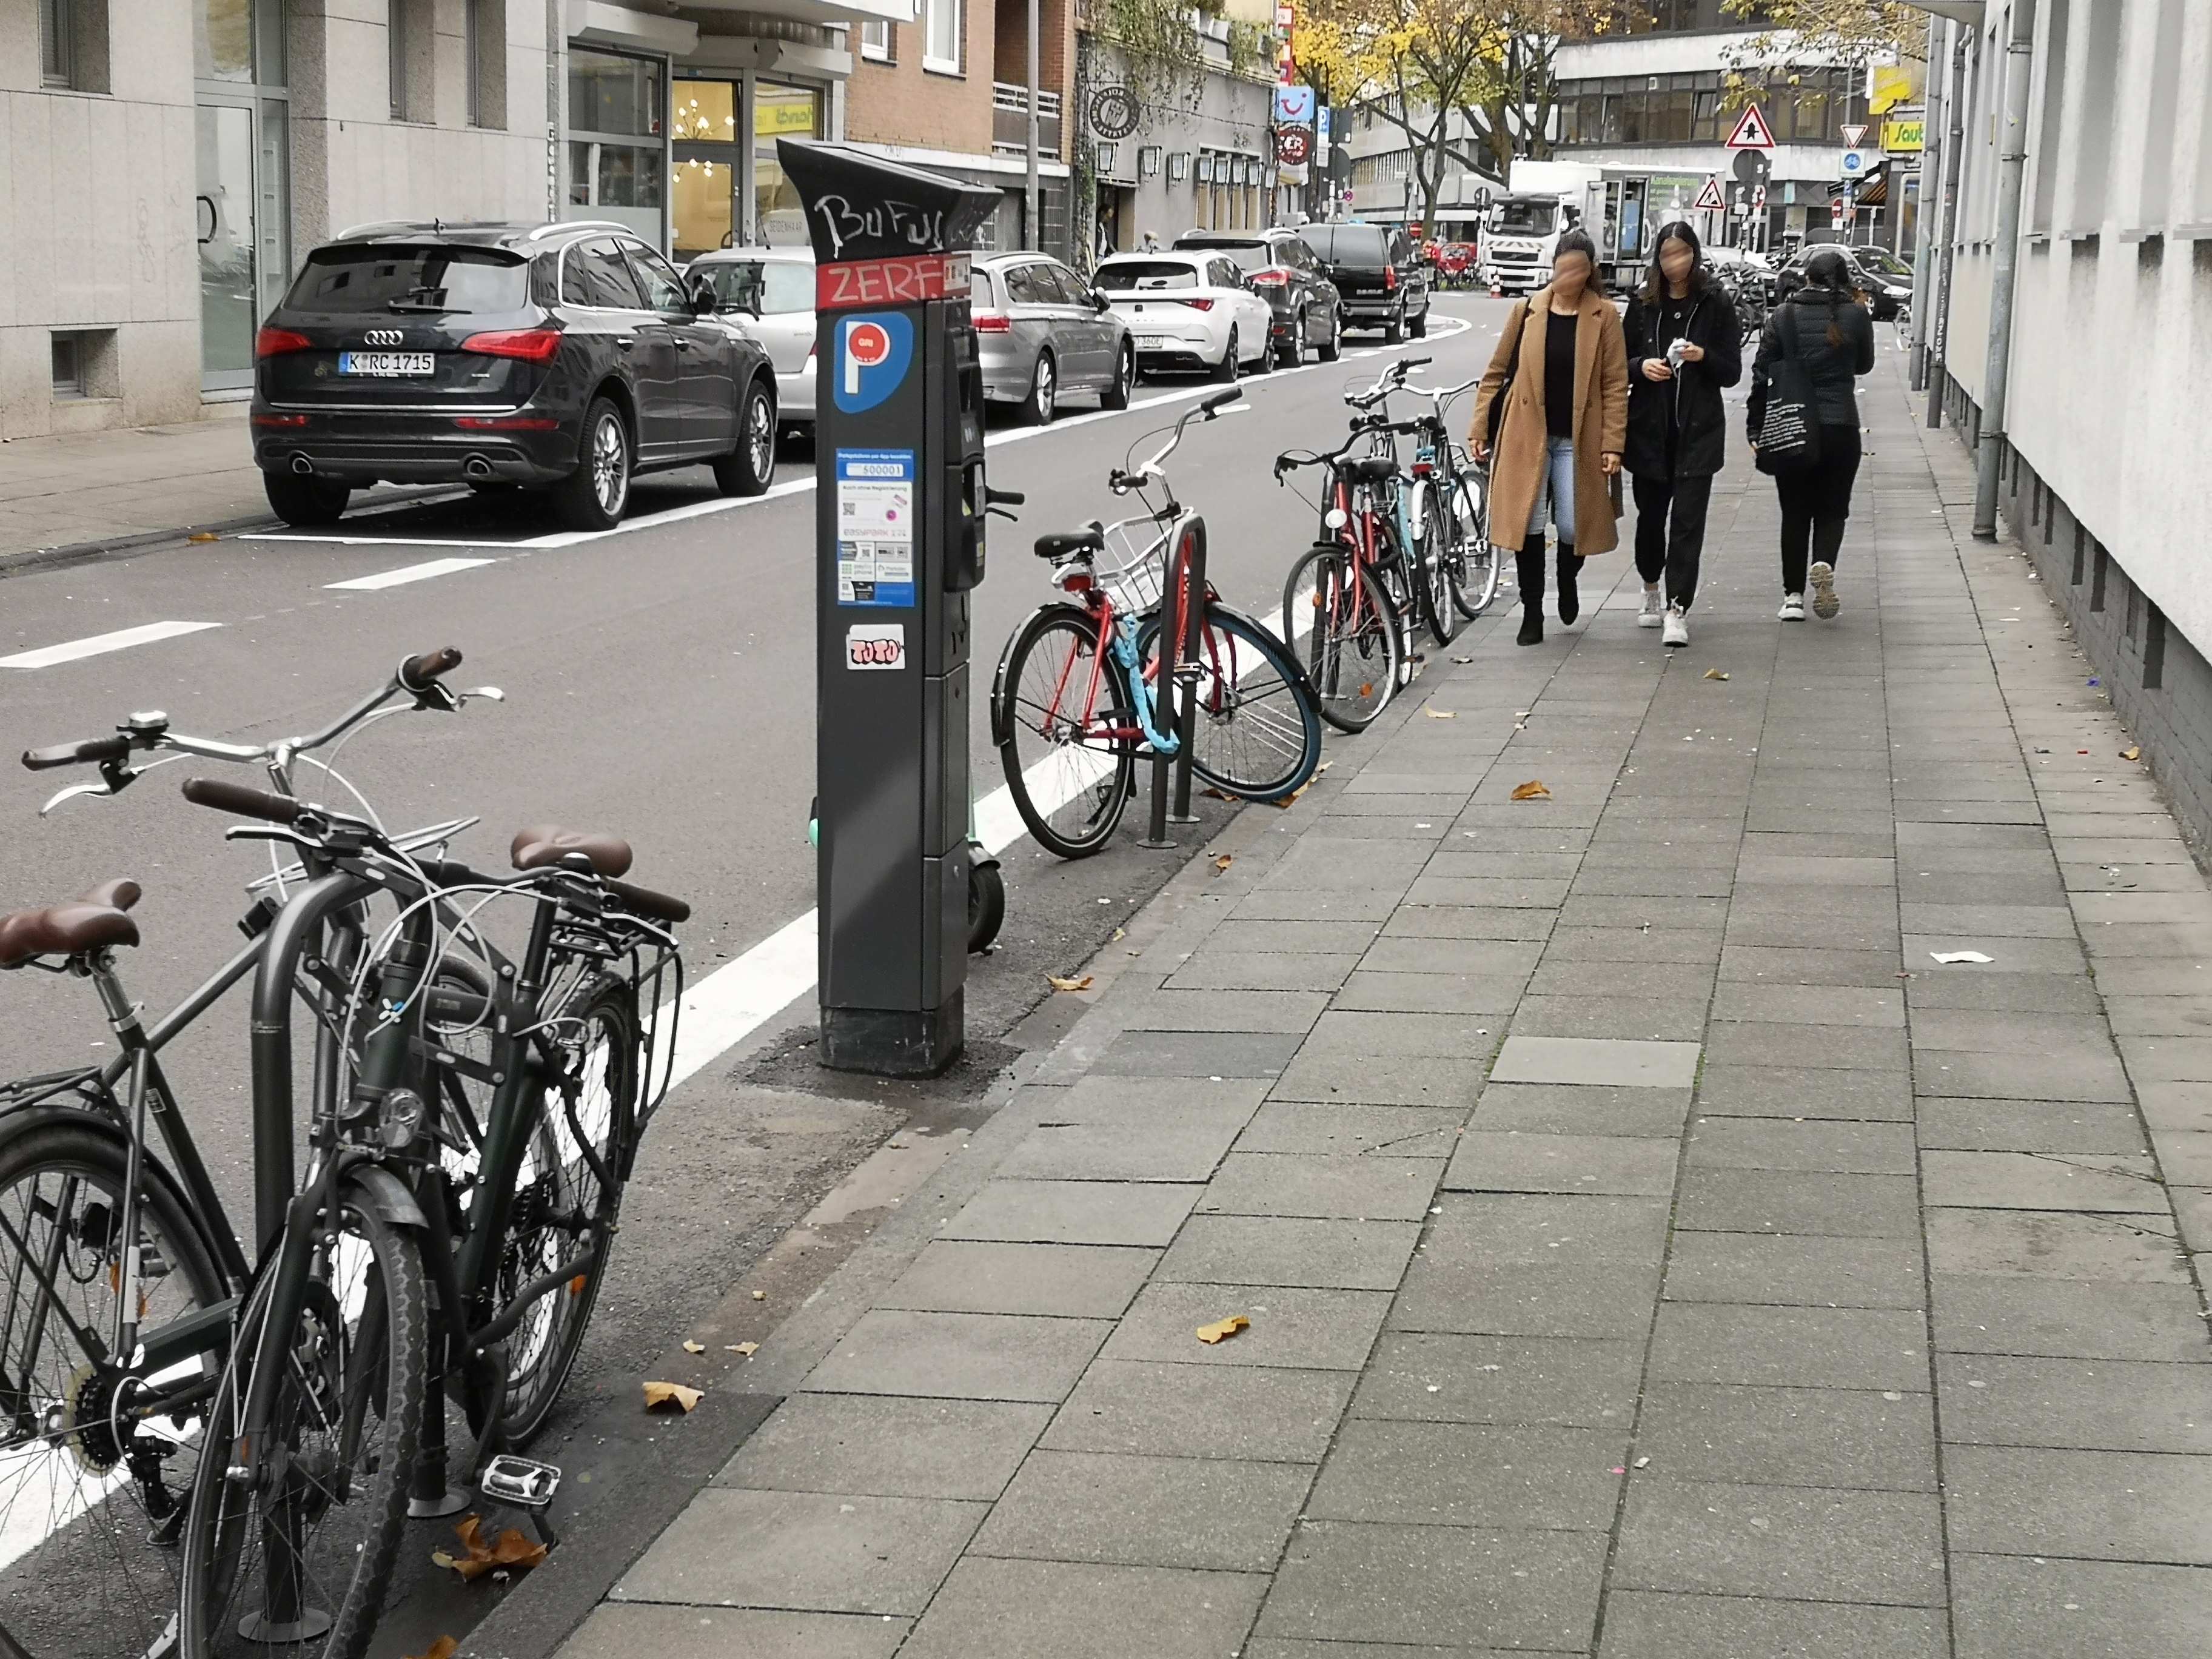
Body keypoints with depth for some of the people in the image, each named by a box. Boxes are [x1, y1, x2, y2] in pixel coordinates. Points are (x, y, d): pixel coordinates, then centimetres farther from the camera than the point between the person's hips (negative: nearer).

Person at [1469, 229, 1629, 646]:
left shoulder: (1604, 316, -1)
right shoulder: (1528, 311, 2)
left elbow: (1615, 385, -2)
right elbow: (1497, 372, 8)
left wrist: (1612, 443, -8)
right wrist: (1480, 428, 4)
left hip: (1578, 439, -1)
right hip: (1527, 435, 1)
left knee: (1573, 525, -3)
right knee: (1528, 524, 0)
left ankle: (1567, 581, 31)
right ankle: (1532, 612, 14)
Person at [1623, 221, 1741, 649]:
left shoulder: (1716, 303, 1)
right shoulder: (1643, 303, 6)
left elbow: (1733, 371, 2)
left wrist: (1704, 357, -18)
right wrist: (1641, 367, -11)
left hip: (1698, 431, -2)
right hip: (1649, 426, 2)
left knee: (1687, 520, -9)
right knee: (1651, 514, 11)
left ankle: (1677, 609, -10)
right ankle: (1652, 592, 35)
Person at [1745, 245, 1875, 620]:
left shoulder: (1784, 315, -2)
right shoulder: (1856, 315, -3)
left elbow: (1763, 373, -1)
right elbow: (1864, 365, 12)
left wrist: (1757, 427, 4)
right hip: (1840, 426, -1)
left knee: (1795, 512, 11)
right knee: (1832, 509, 11)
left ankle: (1793, 595, 9)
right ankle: (1824, 564, -18)